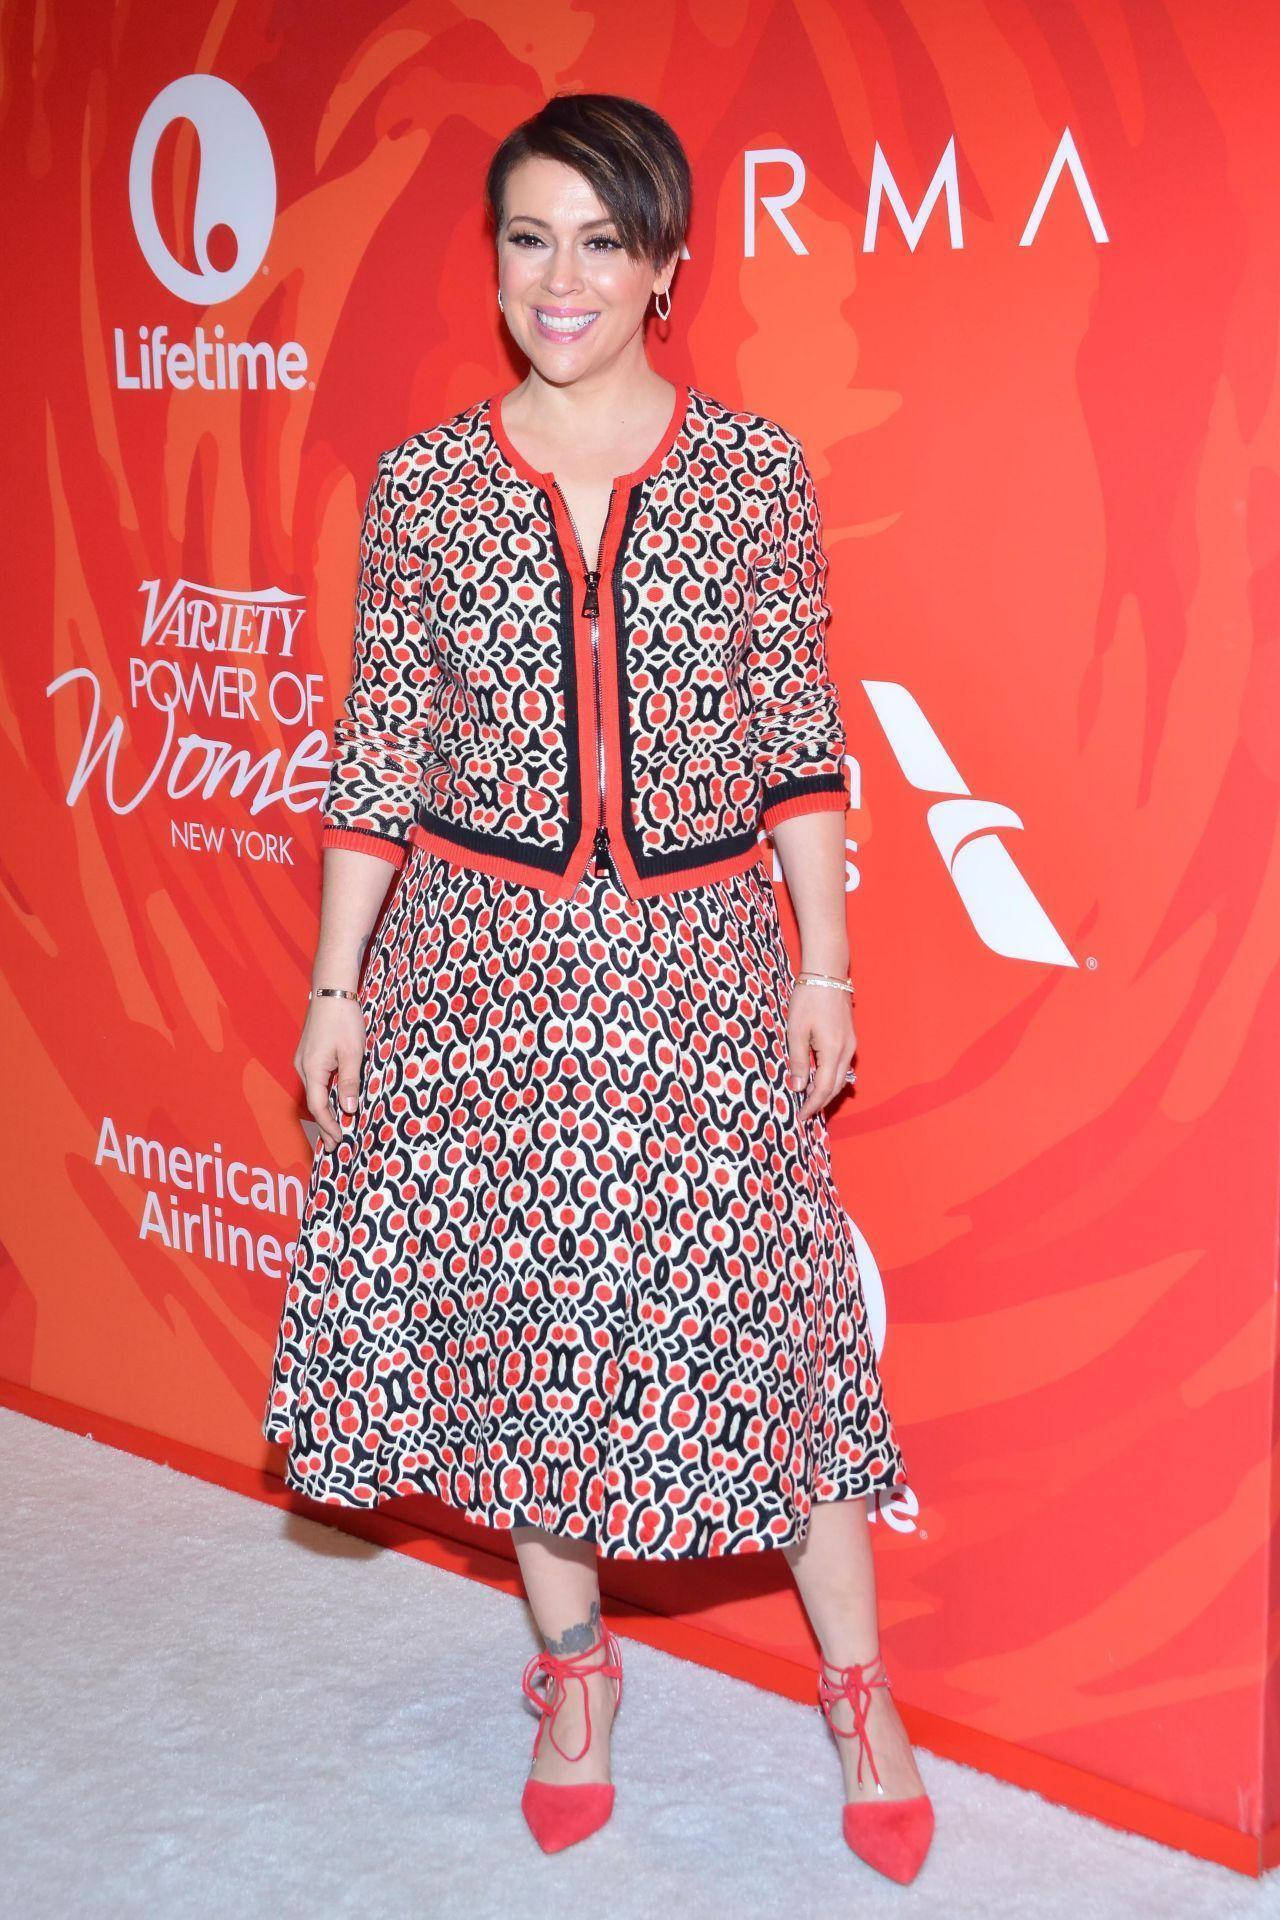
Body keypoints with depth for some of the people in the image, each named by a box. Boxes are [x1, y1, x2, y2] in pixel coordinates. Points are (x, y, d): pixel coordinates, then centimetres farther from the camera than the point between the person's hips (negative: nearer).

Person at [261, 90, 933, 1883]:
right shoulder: (424, 482, 1)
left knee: (765, 1312, 0)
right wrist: (336, 983, 3)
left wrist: (825, 965, -2)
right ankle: (573, 1665, 31)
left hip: (698, 960, -1)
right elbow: (380, 755, 4)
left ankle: (862, 1695, 19)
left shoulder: (755, 471, -1)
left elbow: (800, 740, 2)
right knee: (515, 1309, 8)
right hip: (481, 958, 1)